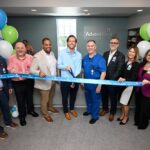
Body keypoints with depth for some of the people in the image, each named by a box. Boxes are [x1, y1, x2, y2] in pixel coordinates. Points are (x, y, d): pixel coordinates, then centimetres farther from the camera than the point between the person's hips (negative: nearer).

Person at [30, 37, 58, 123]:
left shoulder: (52, 53, 2)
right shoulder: (37, 56, -22)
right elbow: (32, 70, -23)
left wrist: (56, 76, 13)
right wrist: (39, 72, -42)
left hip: (53, 80, 7)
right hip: (44, 82, -7)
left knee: (51, 96, 27)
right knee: (44, 99, 11)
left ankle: (50, 107, 53)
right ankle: (45, 114, 34)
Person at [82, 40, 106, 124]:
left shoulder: (100, 59, -16)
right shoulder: (85, 58, 3)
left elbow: (103, 72, -19)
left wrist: (99, 85, -22)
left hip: (95, 83, -6)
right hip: (87, 83, 6)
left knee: (95, 100, 9)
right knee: (88, 98, 22)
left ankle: (95, 116, 27)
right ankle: (89, 110, 46)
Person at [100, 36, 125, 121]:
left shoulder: (121, 56, -10)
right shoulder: (105, 54, 7)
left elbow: (119, 70, -16)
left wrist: (111, 80, -21)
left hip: (113, 81, -5)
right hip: (104, 79, 5)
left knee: (113, 97, 12)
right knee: (104, 95, 18)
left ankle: (112, 112, 32)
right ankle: (105, 109, 40)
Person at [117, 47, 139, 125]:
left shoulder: (136, 64, -11)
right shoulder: (126, 62, 7)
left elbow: (134, 77, -17)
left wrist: (125, 79, -31)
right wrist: (120, 78, -5)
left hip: (130, 85, -5)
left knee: (125, 103, 3)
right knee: (122, 102, 14)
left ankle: (126, 117, 24)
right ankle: (122, 115, 33)